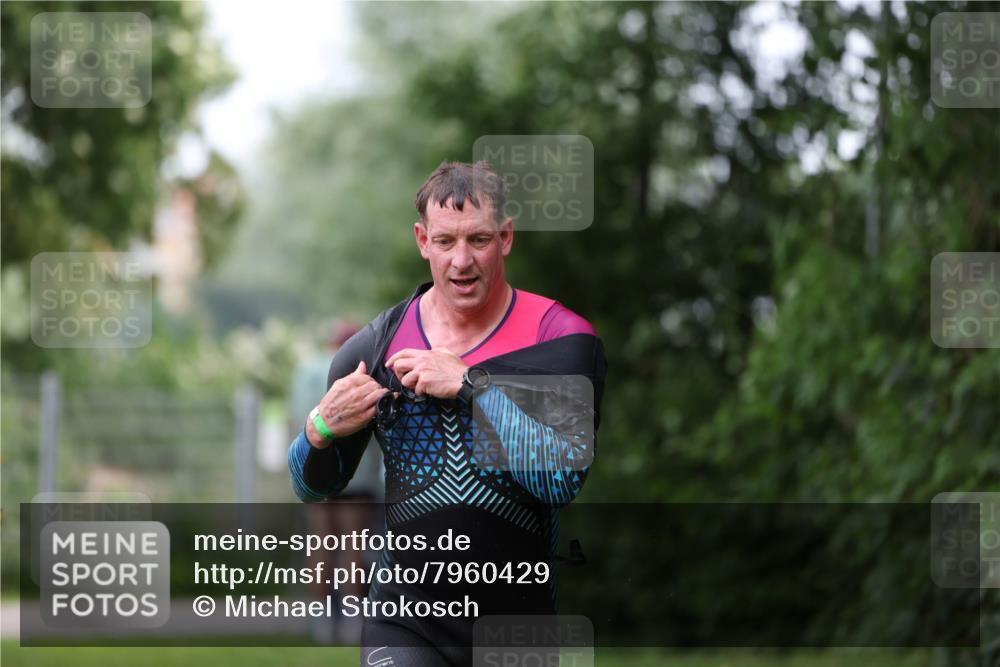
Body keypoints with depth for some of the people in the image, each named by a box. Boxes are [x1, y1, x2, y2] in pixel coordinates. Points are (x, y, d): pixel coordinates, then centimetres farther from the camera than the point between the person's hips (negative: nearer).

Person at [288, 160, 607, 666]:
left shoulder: (561, 338, -5)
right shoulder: (374, 347, 2)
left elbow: (563, 477, -19)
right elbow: (313, 487, 12)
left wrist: (470, 383, -19)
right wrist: (321, 431, -11)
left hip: (523, 622, 0)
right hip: (406, 622, 0)